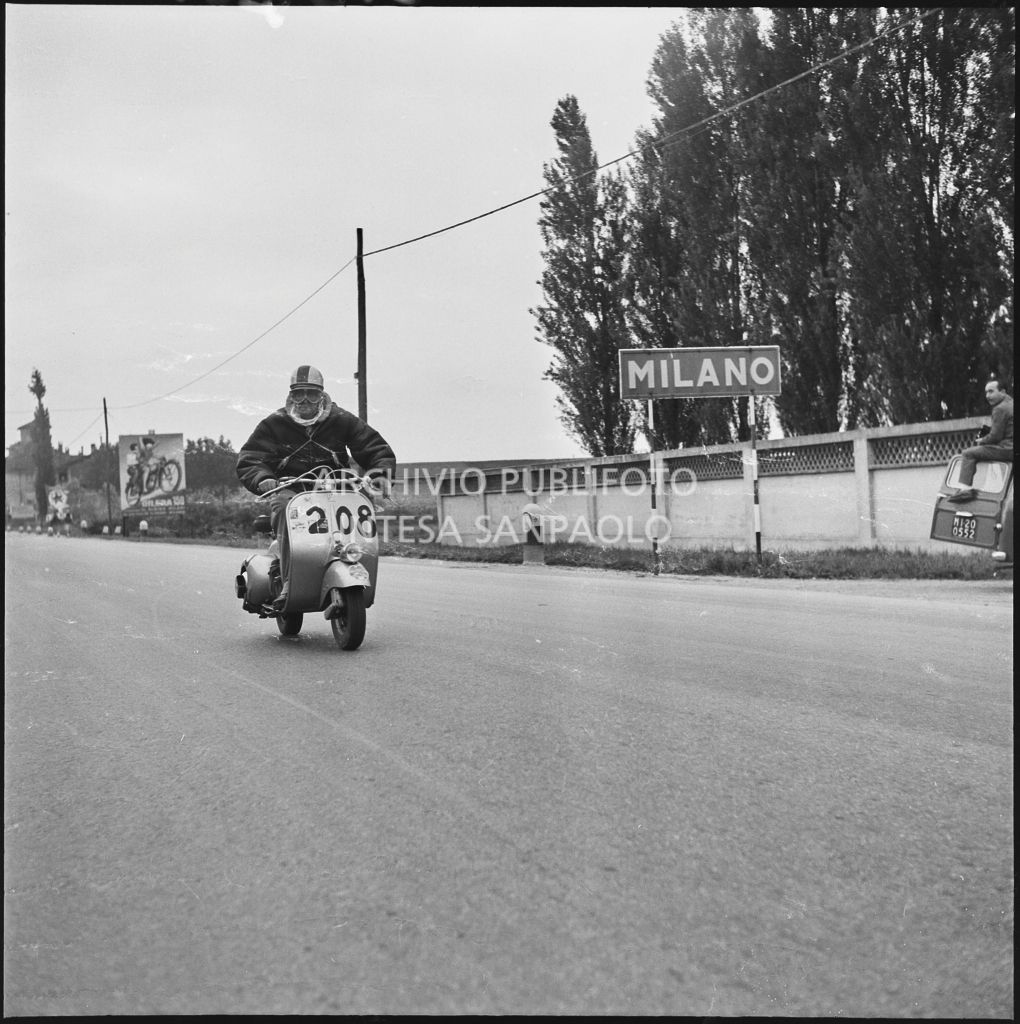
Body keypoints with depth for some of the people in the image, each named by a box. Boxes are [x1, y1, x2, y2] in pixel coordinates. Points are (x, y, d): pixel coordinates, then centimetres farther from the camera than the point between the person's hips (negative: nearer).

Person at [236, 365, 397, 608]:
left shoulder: (342, 421, 10)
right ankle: (289, 582, -41)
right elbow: (248, 460, 1)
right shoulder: (274, 424, 8)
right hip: (289, 489, -1)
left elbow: (377, 449, 9)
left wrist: (381, 472, -13)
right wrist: (263, 479, -22)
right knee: (285, 507, -36)